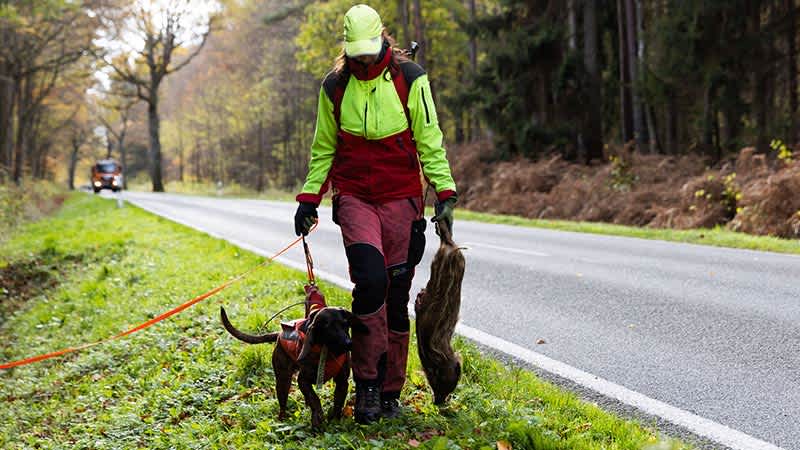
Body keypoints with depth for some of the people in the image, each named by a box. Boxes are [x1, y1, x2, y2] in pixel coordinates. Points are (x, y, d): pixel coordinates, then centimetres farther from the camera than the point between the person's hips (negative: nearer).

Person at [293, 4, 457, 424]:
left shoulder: (409, 78, -1)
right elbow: (323, 149, 16)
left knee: (396, 295, 3)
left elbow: (429, 139, -1)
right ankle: (368, 383, -8)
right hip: (354, 197, 0)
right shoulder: (335, 86, 7)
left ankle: (390, 390, 16)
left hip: (401, 197, 0)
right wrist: (309, 198, 10)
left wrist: (444, 191, -10)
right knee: (370, 279, -21)